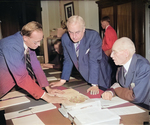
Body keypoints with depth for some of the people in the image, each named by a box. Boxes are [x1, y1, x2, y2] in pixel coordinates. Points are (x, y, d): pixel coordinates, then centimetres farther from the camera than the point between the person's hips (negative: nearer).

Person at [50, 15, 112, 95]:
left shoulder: (94, 36, -26)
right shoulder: (65, 38, -13)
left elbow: (94, 61, -29)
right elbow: (68, 61, -4)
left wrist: (94, 85, -31)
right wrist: (62, 81, -3)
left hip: (100, 77, -3)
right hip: (83, 77, 4)